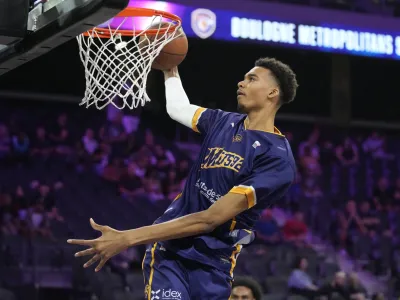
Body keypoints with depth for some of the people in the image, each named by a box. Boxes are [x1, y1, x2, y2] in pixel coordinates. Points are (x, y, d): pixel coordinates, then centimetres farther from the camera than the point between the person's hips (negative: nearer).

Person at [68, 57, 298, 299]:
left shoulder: (278, 159, -16)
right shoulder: (225, 122, 5)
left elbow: (209, 219, -22)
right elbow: (177, 108, 30)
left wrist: (128, 238, -25)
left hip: (213, 262, -3)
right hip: (170, 247, 3)